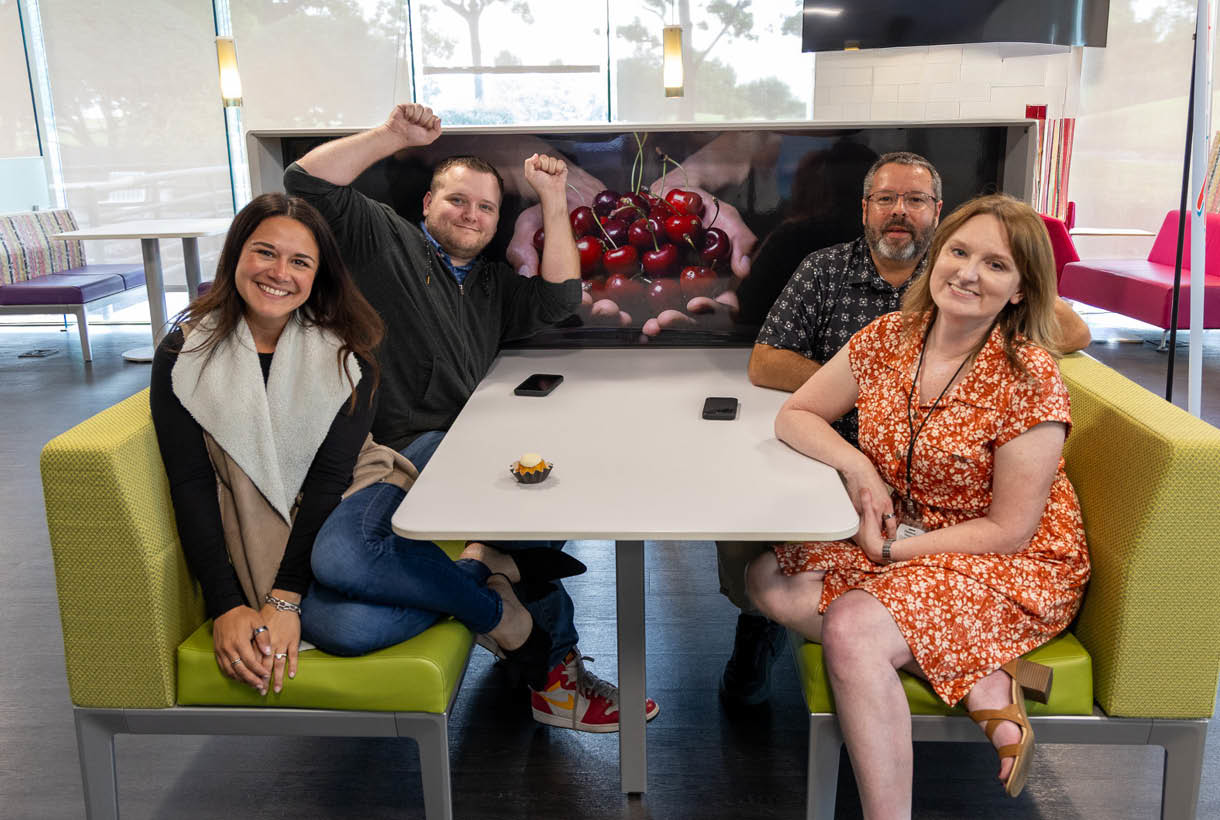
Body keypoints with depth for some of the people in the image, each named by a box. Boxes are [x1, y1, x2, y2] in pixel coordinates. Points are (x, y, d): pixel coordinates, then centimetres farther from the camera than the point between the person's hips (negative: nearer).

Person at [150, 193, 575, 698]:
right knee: (341, 628, -34)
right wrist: (227, 607, -18)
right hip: (271, 532, 0)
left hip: (350, 501, 0)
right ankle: (492, 570, -11)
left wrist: (284, 599, -21)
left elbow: (331, 473, -11)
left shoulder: (344, 352, -4)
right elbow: (191, 487, -7)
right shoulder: (182, 357, -2)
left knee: (337, 556, -38)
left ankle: (503, 616, -15)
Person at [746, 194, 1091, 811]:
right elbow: (795, 416, 4)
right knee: (767, 580, -11)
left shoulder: (1030, 377, -18)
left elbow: (1009, 532, -16)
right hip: (896, 541, 7)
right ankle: (981, 679, -13)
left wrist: (892, 549, -17)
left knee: (851, 629, -31)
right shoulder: (890, 337, -3)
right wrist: (856, 466, -15)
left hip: (1011, 569, -7)